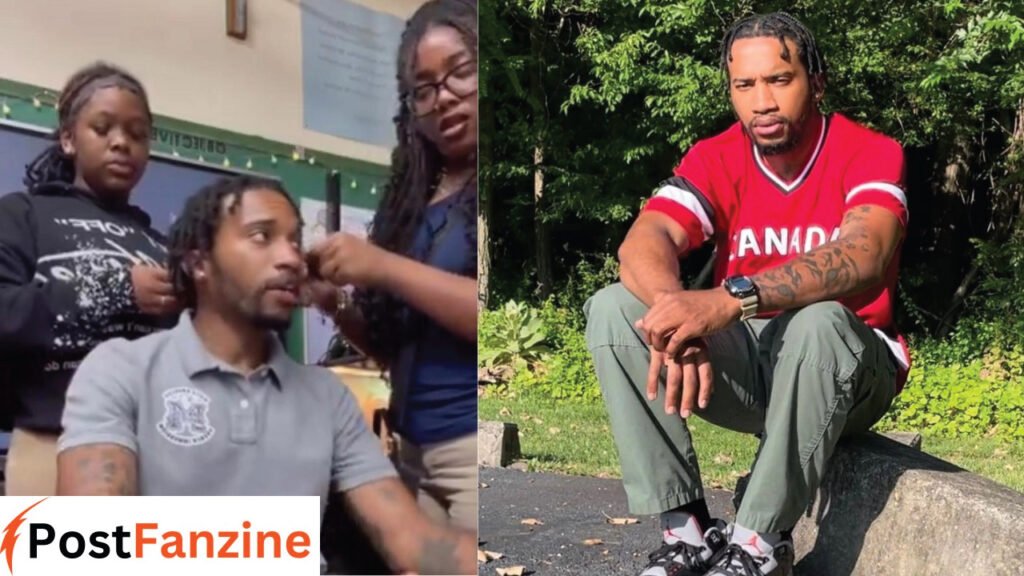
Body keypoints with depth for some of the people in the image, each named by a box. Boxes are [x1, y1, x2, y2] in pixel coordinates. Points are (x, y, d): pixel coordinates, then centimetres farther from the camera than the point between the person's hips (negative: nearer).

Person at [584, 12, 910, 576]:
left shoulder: (870, 154, -12)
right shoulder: (716, 158, -3)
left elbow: (863, 257, -34)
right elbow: (644, 243, -20)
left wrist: (731, 299, -49)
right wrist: (677, 319, -43)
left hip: (846, 367, -3)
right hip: (743, 361, 4)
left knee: (819, 322, -37)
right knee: (613, 307, -16)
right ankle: (686, 528, -19)